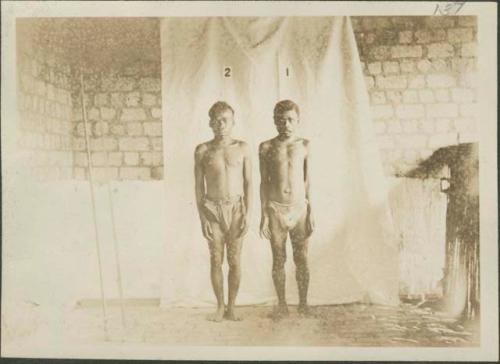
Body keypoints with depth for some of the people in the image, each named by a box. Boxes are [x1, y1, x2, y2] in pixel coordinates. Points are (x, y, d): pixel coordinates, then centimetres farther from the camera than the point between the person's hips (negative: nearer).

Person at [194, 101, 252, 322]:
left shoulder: (242, 148, 2)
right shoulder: (203, 151, 1)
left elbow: (248, 182, 2)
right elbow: (199, 186, 2)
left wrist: (247, 212, -4)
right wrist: (202, 217, -4)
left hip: (236, 208, 0)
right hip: (212, 208, 0)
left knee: (234, 260, 5)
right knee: (216, 260, 6)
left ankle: (231, 307, 18)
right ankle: (220, 307, 20)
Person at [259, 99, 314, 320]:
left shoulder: (304, 146, 3)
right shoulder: (266, 147, 1)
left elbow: (308, 181, 6)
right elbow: (264, 182, 3)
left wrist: (311, 213, 2)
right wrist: (264, 214, -2)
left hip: (299, 208, 1)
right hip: (276, 209, 0)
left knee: (302, 259, 5)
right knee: (278, 260, 6)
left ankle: (303, 303, 20)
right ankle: (282, 305, 20)